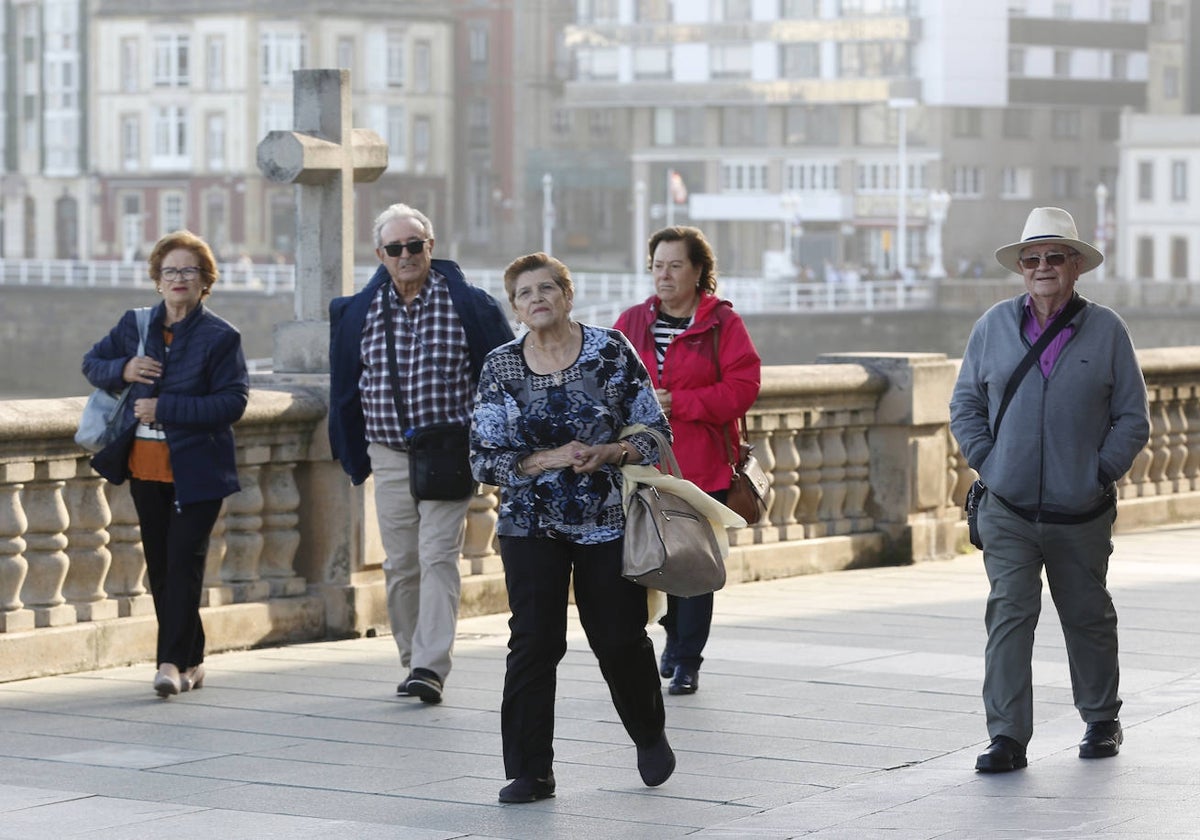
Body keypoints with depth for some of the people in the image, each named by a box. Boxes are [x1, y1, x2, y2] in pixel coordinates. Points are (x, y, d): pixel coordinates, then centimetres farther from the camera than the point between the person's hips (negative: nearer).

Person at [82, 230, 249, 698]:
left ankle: (173, 661, -11)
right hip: (145, 466, 5)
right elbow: (92, 363, 19)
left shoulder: (220, 338, -6)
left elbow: (233, 402, -13)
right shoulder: (135, 326, 9)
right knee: (159, 566, 9)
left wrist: (164, 408, -18)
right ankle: (191, 661, 19)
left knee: (184, 562, -10)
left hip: (197, 470, -5)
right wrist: (122, 371, -5)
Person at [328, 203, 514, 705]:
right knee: (400, 564, 7)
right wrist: (354, 455, 15)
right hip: (390, 456, 4)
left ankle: (431, 667, -16)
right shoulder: (357, 313, 5)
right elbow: (345, 388, 15)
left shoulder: (468, 306, -3)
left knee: (438, 558, -11)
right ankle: (412, 662, 17)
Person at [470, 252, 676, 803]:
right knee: (533, 643, -7)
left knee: (620, 640, 5)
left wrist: (611, 453, -18)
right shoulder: (500, 368, 0)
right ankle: (530, 772, 1)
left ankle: (649, 736, 33)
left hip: (607, 524, -1)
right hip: (531, 525, 1)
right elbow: (485, 459, -1)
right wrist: (551, 459, -15)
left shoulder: (610, 351, -3)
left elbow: (655, 432, 0)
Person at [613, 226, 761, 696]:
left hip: (702, 468, -3)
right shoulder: (632, 322, 11)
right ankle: (675, 634, 34)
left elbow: (743, 387, -9)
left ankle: (687, 661, 6)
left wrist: (678, 404, -16)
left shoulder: (722, 323, -1)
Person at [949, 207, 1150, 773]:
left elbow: (1132, 417, 4)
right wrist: (989, 463, 0)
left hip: (1081, 514, 0)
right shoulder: (993, 327, 4)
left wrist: (1101, 472, -5)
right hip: (1008, 511, 0)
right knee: (1009, 614, -10)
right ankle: (1007, 737, -10)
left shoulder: (1106, 330, 0)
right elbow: (965, 405, 11)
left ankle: (1101, 721, 32)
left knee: (1088, 618, 13)